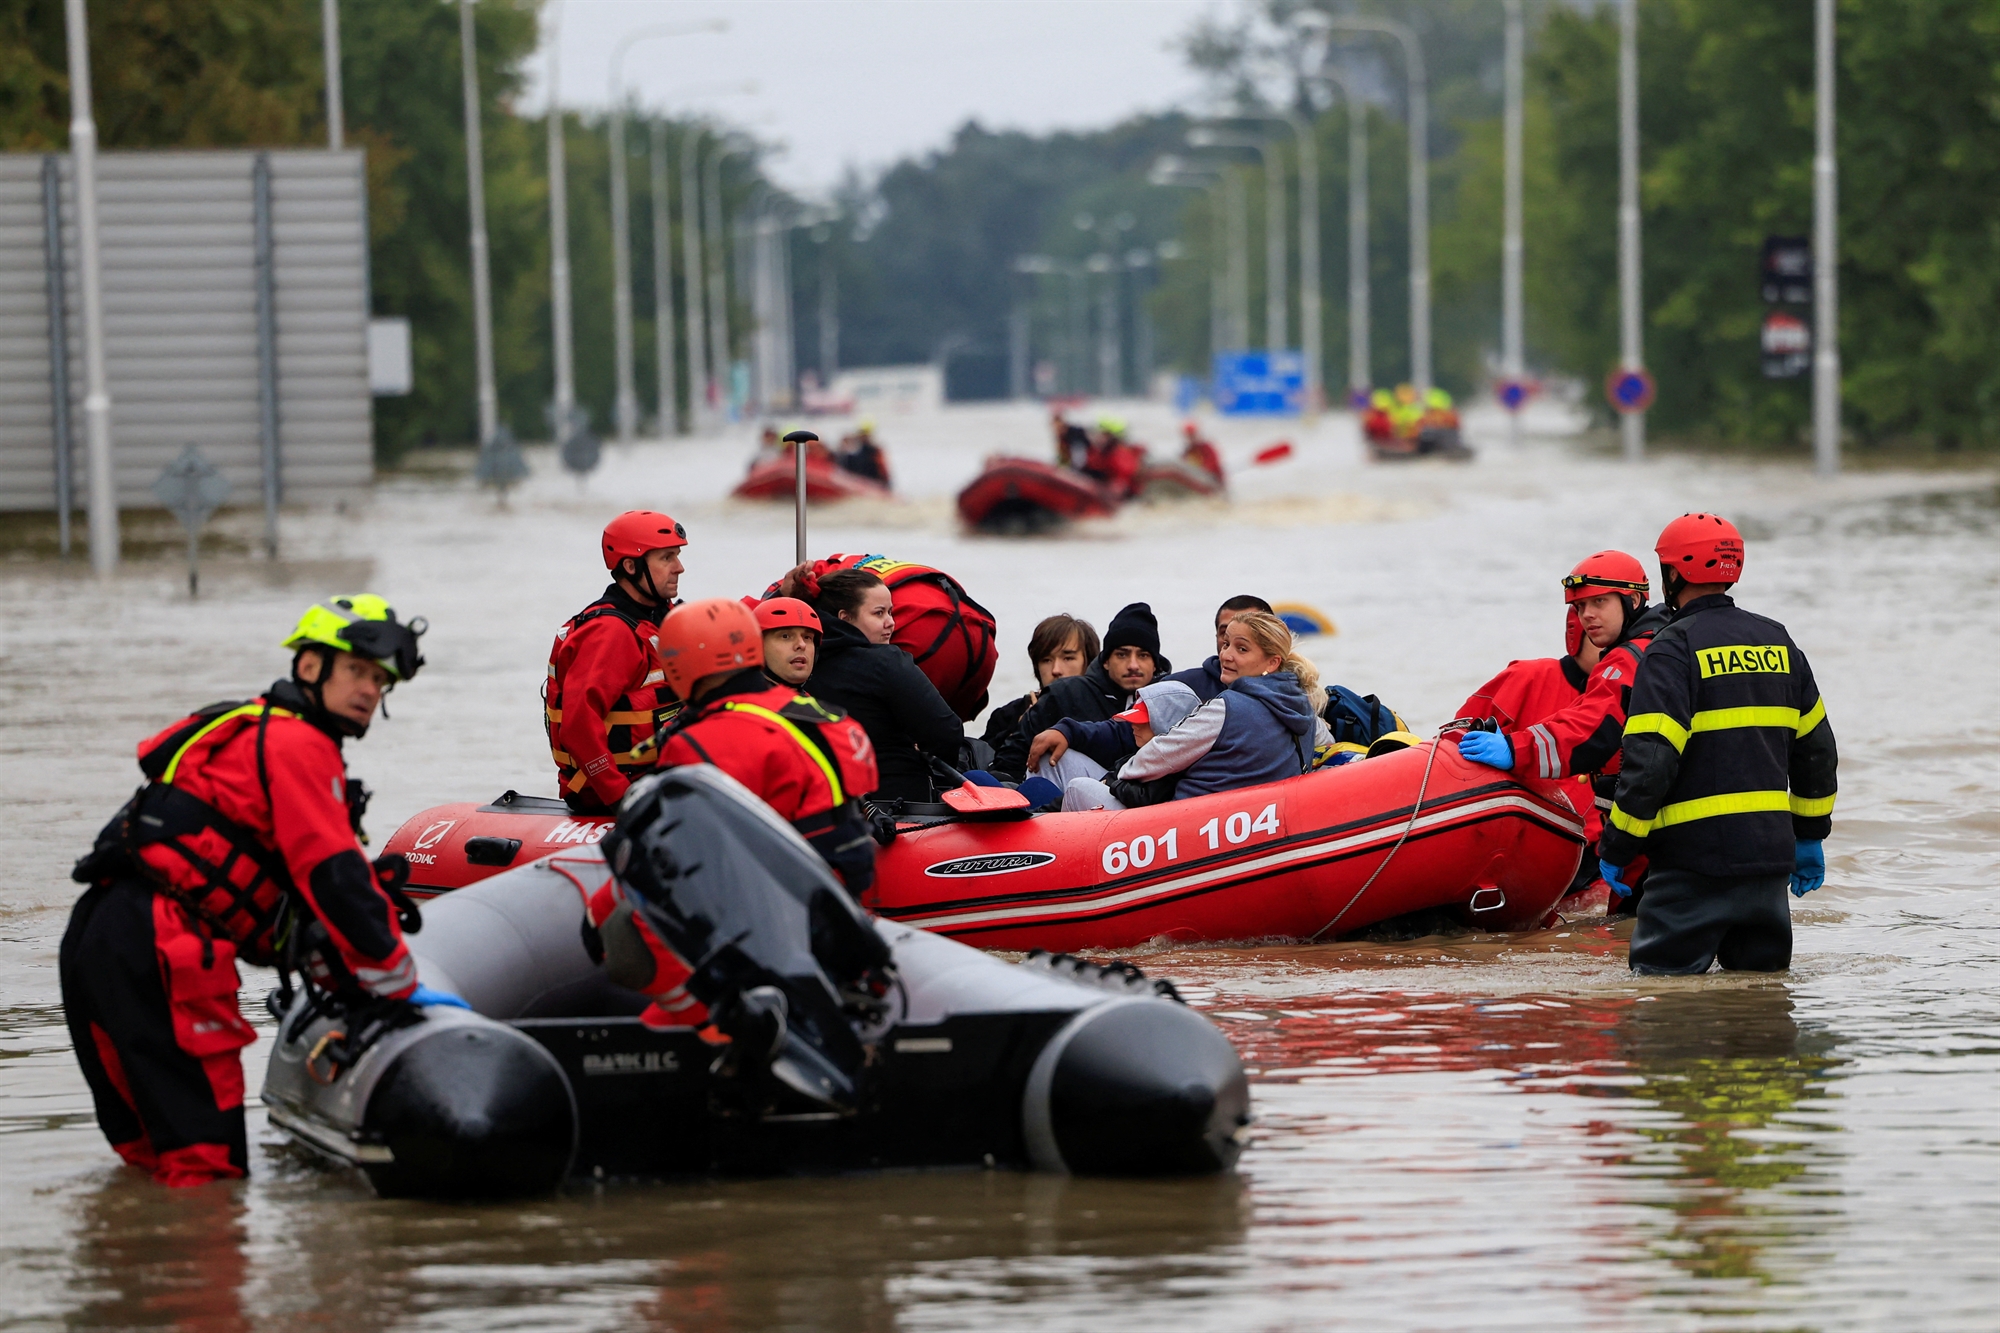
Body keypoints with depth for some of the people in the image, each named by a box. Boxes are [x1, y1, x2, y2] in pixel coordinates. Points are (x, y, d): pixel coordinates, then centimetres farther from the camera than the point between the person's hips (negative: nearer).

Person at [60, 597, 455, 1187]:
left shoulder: (254, 734, 28)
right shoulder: (298, 745, -4)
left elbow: (296, 888, 28)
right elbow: (332, 875, -11)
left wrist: (342, 976, 21)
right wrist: (399, 983, -6)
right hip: (156, 946, -10)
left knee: (150, 1153, 17)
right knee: (209, 1167, -12)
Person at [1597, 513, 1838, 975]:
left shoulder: (1674, 648, -10)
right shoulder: (1777, 642, 12)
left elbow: (1649, 759, -18)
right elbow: (1817, 748, 19)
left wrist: (1616, 847, -8)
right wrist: (1810, 837, 28)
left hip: (1697, 857, -7)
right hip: (1771, 856, 7)